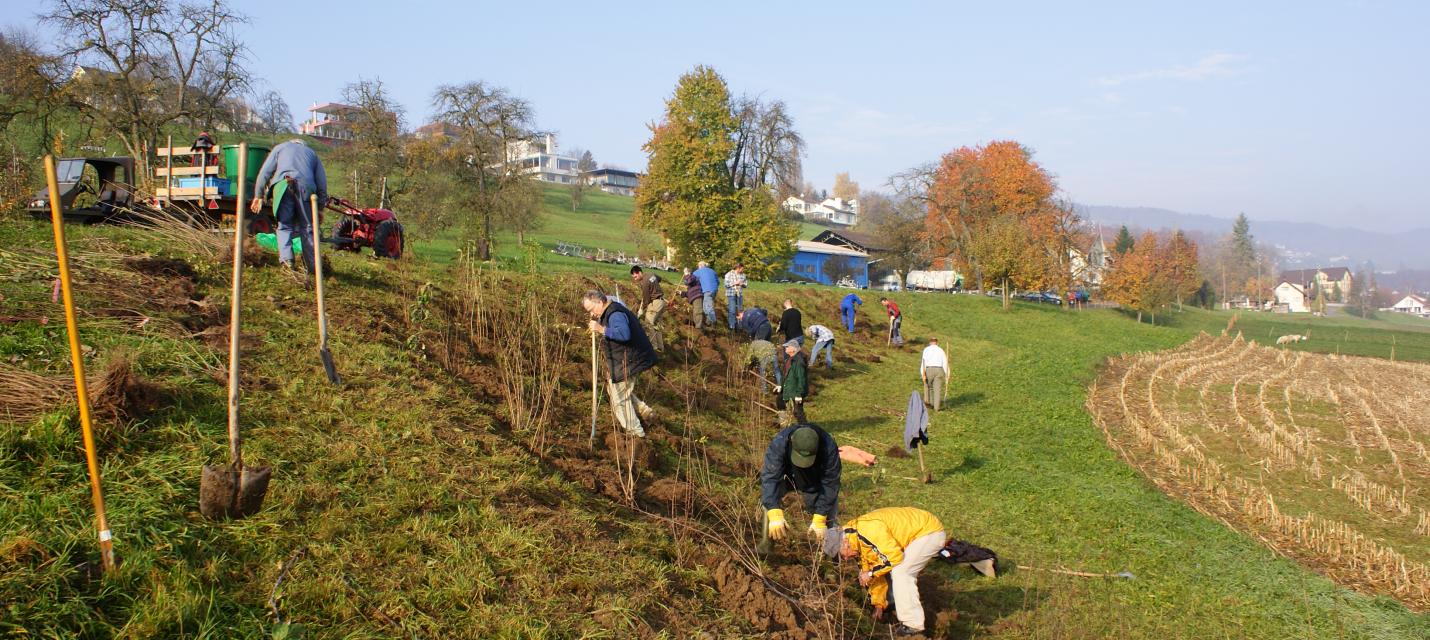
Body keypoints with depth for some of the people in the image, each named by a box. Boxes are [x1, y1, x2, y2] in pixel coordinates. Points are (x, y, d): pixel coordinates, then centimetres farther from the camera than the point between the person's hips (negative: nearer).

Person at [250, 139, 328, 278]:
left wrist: (258, 195, 15)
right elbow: (322, 181, 24)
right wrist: (320, 206, 24)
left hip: (283, 185, -1)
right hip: (306, 187, 1)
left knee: (284, 225, 2)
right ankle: (312, 266, 2)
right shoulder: (311, 153, 34)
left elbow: (265, 171, 16)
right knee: (307, 228, 5)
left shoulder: (280, 148, 29)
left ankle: (286, 259, -17)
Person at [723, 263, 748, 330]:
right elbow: (726, 284, -10)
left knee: (740, 310, 7)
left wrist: (742, 284, -9)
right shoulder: (729, 274, -6)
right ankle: (732, 326, -2)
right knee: (732, 311, -9)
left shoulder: (743, 275, 5)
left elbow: (745, 283, 13)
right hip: (731, 294, -5)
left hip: (740, 294, 5)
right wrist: (735, 283, -15)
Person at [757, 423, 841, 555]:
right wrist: (775, 515, -55)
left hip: (815, 483, 1)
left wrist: (819, 519, -33)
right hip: (786, 475, 0)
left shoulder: (829, 448, -37)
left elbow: (829, 484, -29)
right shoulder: (779, 443, -40)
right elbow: (770, 477, -44)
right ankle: (767, 540, -13)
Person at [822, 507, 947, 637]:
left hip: (931, 532, -10)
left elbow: (894, 556, -30)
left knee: (900, 572, -15)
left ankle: (913, 625, -9)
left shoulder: (868, 530, -27)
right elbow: (873, 566, 16)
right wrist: (879, 603, 20)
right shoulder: (860, 542, 6)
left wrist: (871, 573, -17)